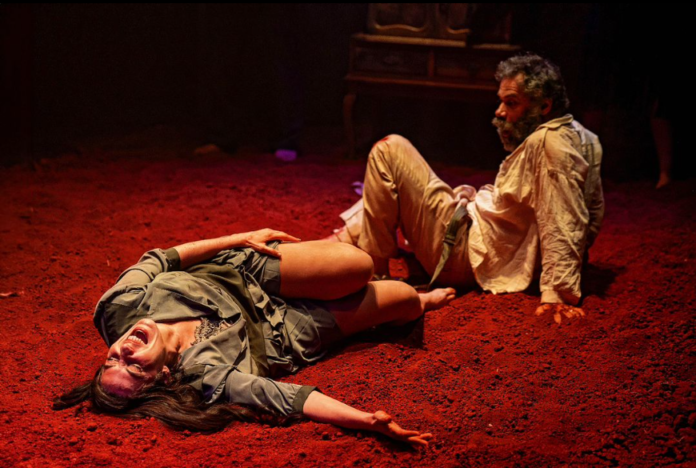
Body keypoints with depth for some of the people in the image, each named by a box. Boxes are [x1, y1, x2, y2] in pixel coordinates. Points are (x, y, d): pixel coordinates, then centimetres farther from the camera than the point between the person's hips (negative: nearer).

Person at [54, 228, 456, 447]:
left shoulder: (118, 309, -26)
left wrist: (240, 238, -13)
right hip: (279, 327, -4)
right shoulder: (205, 376, -39)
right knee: (406, 300, -5)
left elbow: (160, 259, -11)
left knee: (359, 265, -12)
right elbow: (287, 400, -42)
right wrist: (365, 420, -52)